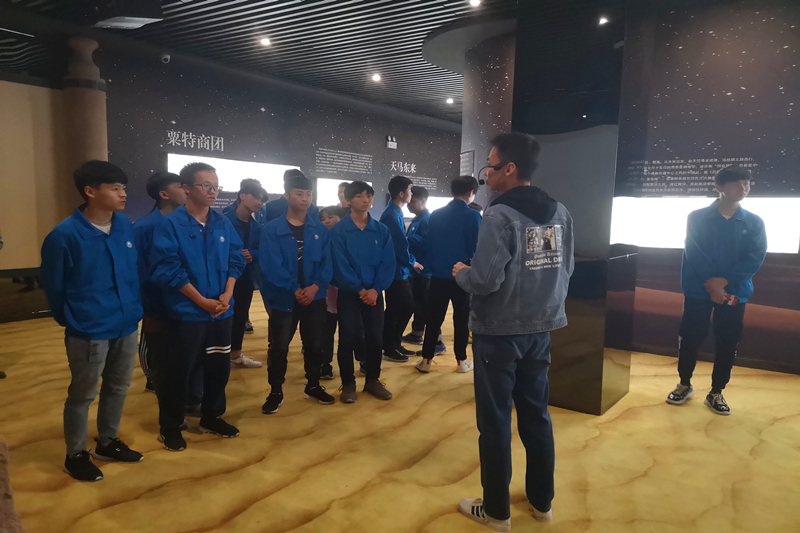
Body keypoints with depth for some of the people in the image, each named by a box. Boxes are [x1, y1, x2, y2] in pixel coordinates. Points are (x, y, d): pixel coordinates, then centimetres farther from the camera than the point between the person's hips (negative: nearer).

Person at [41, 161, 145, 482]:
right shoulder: (64, 235, -16)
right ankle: (75, 455, 29)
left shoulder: (126, 227, 0)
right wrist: (72, 320, 7)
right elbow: (53, 286, -4)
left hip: (127, 326, 6)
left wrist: (134, 309, 13)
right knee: (83, 394, 10)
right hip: (89, 332, -5)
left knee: (118, 387, 19)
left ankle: (107, 443, 39)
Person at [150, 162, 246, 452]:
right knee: (177, 370, 6)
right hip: (187, 313, -5)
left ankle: (212, 417, 34)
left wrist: (227, 294, -7)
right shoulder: (170, 224, -11)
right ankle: (170, 427, 24)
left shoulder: (223, 223, 5)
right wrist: (202, 301, -16)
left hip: (222, 311, 5)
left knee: (219, 366, 15)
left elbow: (235, 260, 8)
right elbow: (168, 269, -15)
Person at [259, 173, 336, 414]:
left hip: (315, 298, 3)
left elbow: (326, 262, 0)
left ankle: (313, 386, 31)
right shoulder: (272, 229, -5)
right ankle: (276, 392, 20)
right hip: (284, 298, -3)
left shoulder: (320, 230, 5)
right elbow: (271, 265, -13)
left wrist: (315, 286, -16)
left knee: (314, 344, 14)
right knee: (279, 347, 5)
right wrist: (294, 289, -18)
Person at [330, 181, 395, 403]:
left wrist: (375, 289, -15)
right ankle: (348, 383, 17)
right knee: (347, 339, 1)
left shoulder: (382, 230, 2)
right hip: (348, 294, -2)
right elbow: (340, 266, -12)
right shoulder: (338, 231, -6)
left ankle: (373, 380, 25)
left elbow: (388, 264, -3)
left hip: (374, 293, 3)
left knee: (374, 337, 9)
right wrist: (360, 289, -16)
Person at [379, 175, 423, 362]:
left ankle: (395, 344, 25)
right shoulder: (392, 215, -20)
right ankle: (389, 349, 13)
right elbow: (399, 245, -23)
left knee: (407, 306, 14)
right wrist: (412, 262, -9)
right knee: (395, 310, 0)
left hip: (400, 270, 10)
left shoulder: (395, 212, 12)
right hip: (396, 271, -10)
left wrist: (409, 262, 7)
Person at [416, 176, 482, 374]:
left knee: (434, 318, 9)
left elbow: (429, 244, 7)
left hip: (439, 275, 3)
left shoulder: (436, 215, 2)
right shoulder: (472, 215, -9)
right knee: (461, 319, 8)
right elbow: (475, 247, -9)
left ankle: (426, 360, 12)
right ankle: (461, 361, 16)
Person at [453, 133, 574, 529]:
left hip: (498, 333, -7)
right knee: (536, 414, 18)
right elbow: (566, 270, 10)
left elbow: (485, 280, -22)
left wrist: (461, 273, -2)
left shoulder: (499, 215, -18)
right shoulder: (560, 213, 4)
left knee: (495, 421, 6)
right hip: (540, 330, 7)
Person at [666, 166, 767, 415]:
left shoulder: (754, 222, 5)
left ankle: (716, 393, 20)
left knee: (728, 342, 5)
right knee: (690, 338, 4)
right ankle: (684, 385, 23)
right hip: (698, 290, -1)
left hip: (734, 292, 2)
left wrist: (724, 281, -17)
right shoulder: (697, 218, 0)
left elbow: (755, 258, -6)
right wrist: (710, 283, -18)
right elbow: (694, 254, -8)